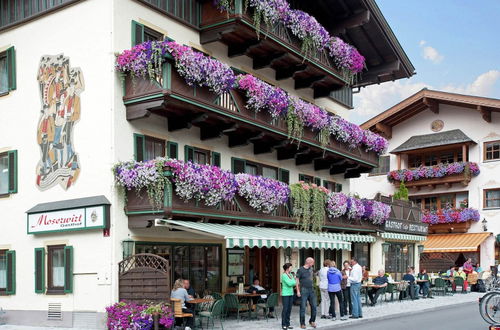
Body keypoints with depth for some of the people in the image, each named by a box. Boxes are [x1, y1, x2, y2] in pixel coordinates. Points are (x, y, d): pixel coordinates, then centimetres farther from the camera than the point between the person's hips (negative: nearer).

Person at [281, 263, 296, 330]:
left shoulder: (291, 275, 12)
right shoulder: (284, 275, -11)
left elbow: (294, 283, 5)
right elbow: (289, 283, -16)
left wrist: (292, 282, -13)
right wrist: (293, 279, 0)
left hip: (291, 294, 7)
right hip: (285, 294, -7)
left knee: (289, 309, 8)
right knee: (285, 309, -5)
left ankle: (287, 324, 15)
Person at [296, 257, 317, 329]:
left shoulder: (311, 269, 13)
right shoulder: (300, 270, -6)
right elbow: (297, 281, -6)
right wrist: (298, 291, -12)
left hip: (311, 290, 6)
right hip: (304, 290, -6)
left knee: (314, 306, 4)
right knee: (303, 307, -2)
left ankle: (312, 321, 20)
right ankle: (302, 324, 6)